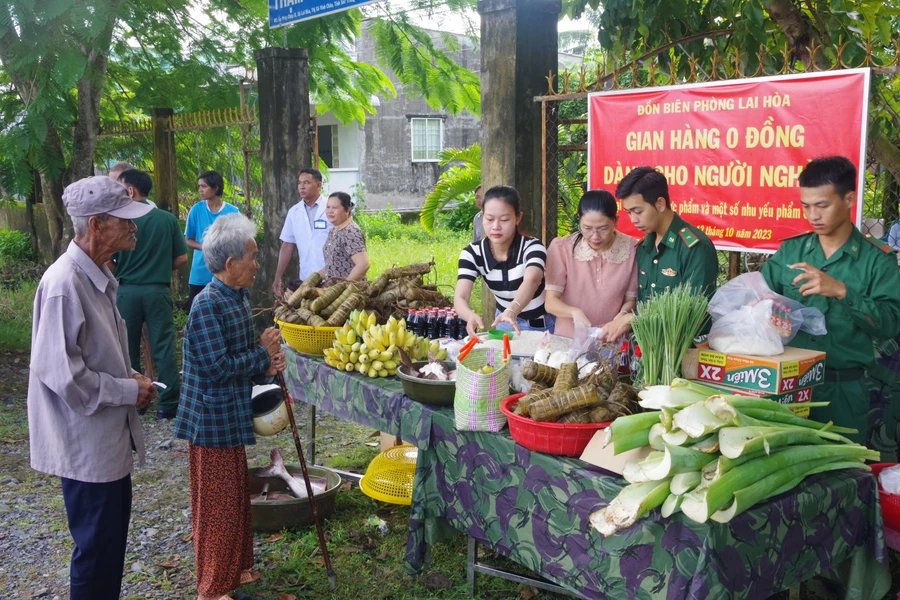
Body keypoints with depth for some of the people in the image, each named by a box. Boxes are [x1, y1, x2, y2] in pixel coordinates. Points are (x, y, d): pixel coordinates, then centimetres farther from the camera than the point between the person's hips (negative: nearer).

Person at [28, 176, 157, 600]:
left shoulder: (98, 275, 6)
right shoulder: (64, 285, -24)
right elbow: (60, 374, -26)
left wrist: (131, 377, 4)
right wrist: (128, 390, -17)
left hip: (109, 438, 9)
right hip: (86, 444, -9)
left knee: (112, 538, 21)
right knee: (97, 548, 5)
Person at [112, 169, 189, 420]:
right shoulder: (168, 219, -2)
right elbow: (181, 259, 0)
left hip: (127, 291, -1)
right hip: (158, 291, 1)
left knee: (129, 349, 13)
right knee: (164, 348, 4)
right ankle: (168, 403, 4)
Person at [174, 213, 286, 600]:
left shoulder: (239, 297, 6)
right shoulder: (207, 304, -22)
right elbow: (217, 367, -25)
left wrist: (266, 365, -5)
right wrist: (263, 353, -15)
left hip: (232, 418, 9)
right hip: (211, 420, -9)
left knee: (237, 497, 20)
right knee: (217, 505, 4)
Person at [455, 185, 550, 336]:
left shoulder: (532, 248, -21)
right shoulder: (472, 254, -14)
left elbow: (531, 281, -41)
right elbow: (460, 298, -26)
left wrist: (512, 312, -60)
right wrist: (471, 316, -49)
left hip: (541, 325, -2)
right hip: (504, 323, 2)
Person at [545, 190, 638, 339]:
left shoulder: (632, 249, -4)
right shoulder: (561, 248, -5)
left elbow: (631, 300, 3)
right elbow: (551, 302, -6)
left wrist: (622, 317, -18)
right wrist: (574, 312, -24)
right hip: (568, 341, -1)